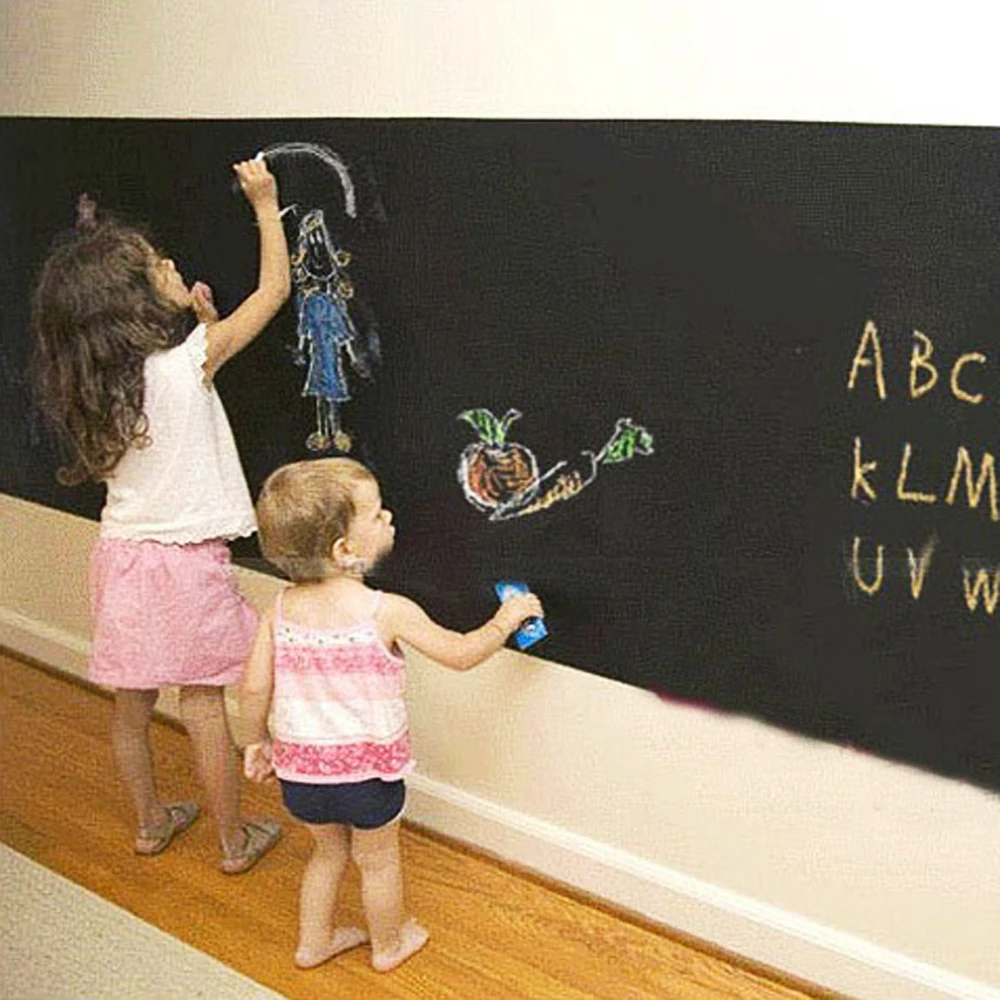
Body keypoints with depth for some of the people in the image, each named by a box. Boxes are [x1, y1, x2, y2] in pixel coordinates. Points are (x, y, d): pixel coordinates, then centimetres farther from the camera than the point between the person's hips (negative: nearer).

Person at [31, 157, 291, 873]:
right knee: (206, 706, 7)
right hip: (185, 561, -6)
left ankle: (151, 822, 37)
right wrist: (265, 204, 2)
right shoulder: (187, 361, -19)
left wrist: (200, 328, 8)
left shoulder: (95, 384, -3)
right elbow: (274, 289, -9)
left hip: (122, 556, 6)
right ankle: (234, 841, 22)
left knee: (131, 704, 17)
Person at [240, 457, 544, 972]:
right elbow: (461, 654, -12)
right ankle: (389, 944, 43)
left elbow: (254, 689, -8)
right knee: (378, 860, 22)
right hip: (367, 768, -4)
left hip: (300, 765, 4)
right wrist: (505, 620, 5)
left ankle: (313, 941, 45)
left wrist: (257, 741, 10)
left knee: (328, 851, 29)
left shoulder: (281, 610, -10)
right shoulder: (387, 611, -21)